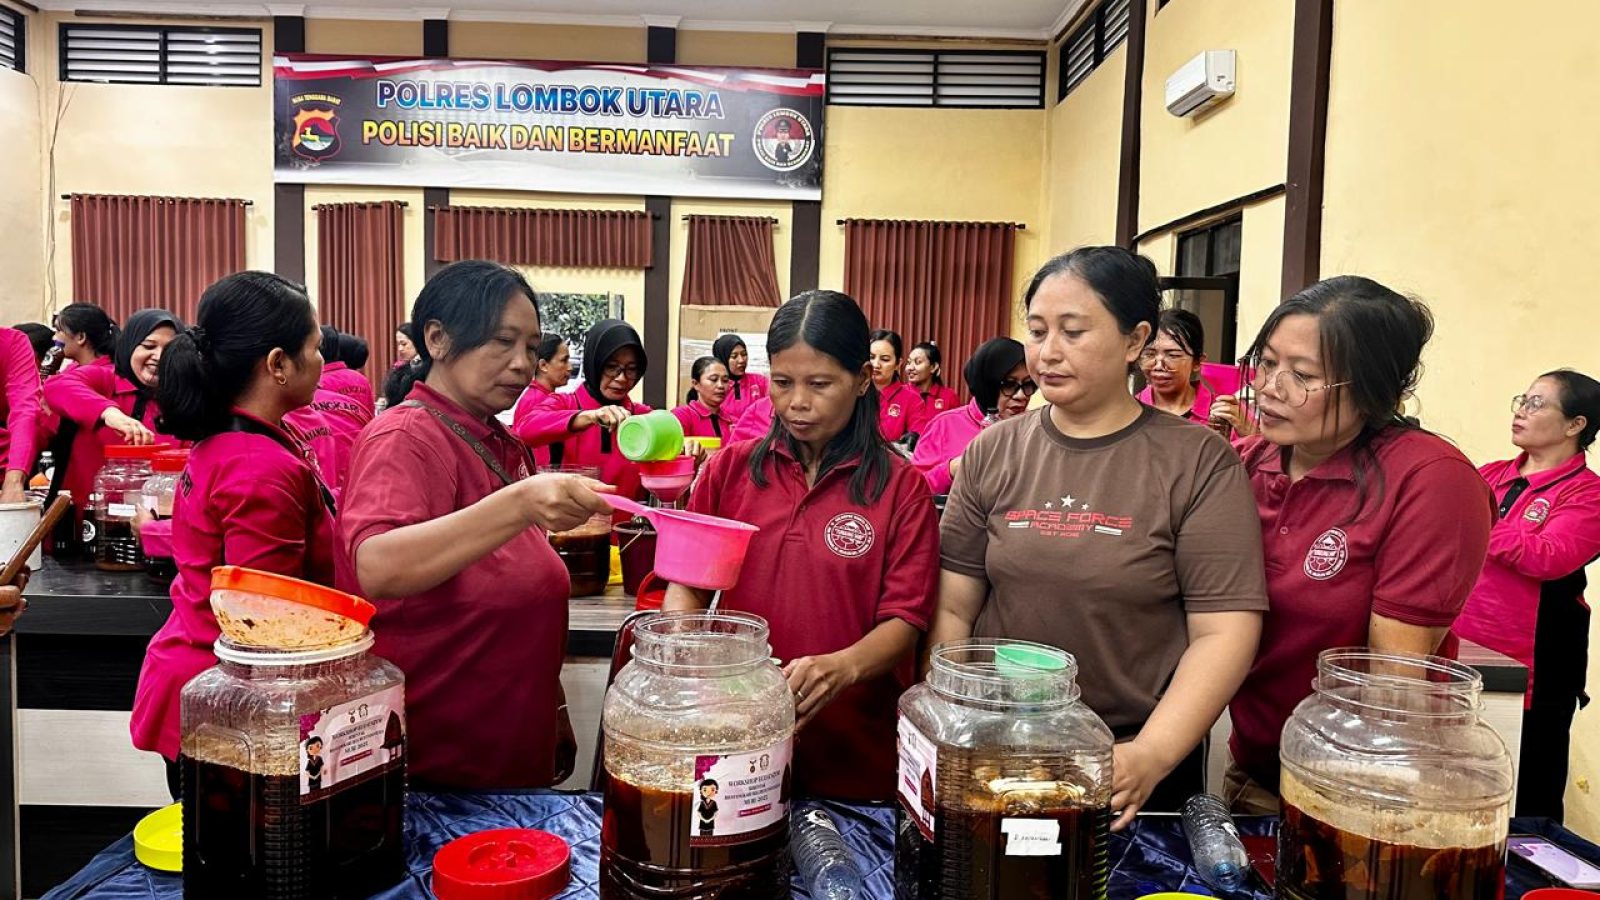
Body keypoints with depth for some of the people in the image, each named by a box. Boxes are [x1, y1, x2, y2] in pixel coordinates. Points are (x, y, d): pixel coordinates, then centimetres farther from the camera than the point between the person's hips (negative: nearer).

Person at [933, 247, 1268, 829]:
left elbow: (1224, 630, -11)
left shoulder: (1200, 462, -8)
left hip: (1131, 765, -2)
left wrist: (1151, 756, -22)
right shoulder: (993, 453, 0)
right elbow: (952, 609, 0)